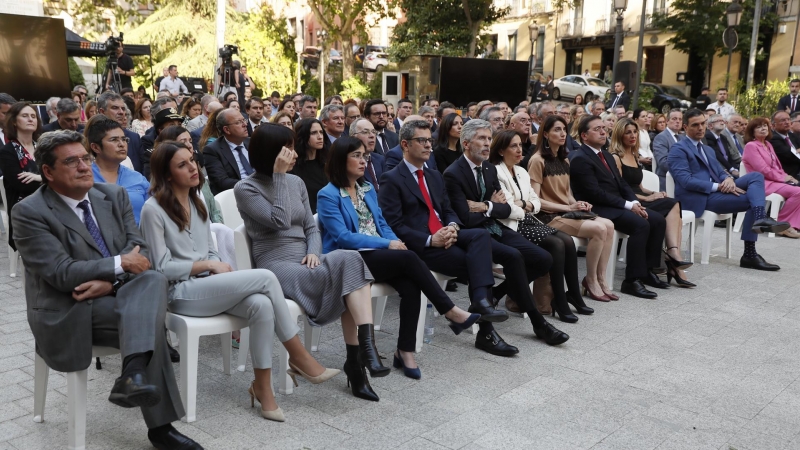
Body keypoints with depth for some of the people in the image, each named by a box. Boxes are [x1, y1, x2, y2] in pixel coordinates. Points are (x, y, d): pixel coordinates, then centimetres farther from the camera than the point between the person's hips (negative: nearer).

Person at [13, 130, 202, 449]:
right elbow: (61, 273, -18)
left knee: (153, 279, -28)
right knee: (147, 321, -28)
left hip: (117, 294, 5)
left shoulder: (114, 195, 8)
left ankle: (134, 373, -38)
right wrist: (119, 264, -17)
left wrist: (109, 281, -17)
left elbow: (139, 249, 1)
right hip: (68, 313, -5)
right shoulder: (29, 213, -8)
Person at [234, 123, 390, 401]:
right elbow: (280, 221, -16)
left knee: (349, 259, -29)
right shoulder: (245, 189, -2)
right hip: (276, 265, -5)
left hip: (305, 261, 5)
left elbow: (311, 227, 14)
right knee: (348, 270, -29)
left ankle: (357, 357, -29)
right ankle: (364, 349, -21)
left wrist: (314, 252, -7)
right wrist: (279, 176, -13)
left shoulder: (296, 182, 15)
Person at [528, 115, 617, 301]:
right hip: (548, 216, -8)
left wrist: (577, 205, -1)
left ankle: (600, 279, -10)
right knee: (598, 228, -24)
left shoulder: (564, 161, 18)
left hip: (567, 212, 8)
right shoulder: (537, 161, -8)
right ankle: (590, 281, -9)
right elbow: (535, 199, -14)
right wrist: (568, 208, -15)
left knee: (609, 225, -17)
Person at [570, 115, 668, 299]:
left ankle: (647, 270, 6)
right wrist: (627, 205, -18)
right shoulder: (580, 159, -11)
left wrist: (635, 202, -3)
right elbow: (595, 192, -19)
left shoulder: (607, 155, 20)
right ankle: (632, 280, -22)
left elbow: (622, 184, 17)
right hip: (598, 209, -9)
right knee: (641, 224, -27)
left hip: (618, 206, 9)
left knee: (658, 220, -2)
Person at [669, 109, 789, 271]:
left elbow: (720, 172, 18)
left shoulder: (708, 150, 26)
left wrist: (728, 179, -9)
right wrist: (718, 186, -21)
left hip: (716, 191, 8)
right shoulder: (678, 149, -4)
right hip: (699, 198, -8)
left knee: (756, 176, -12)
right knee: (753, 198, -16)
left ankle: (760, 218, -29)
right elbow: (686, 181, -17)